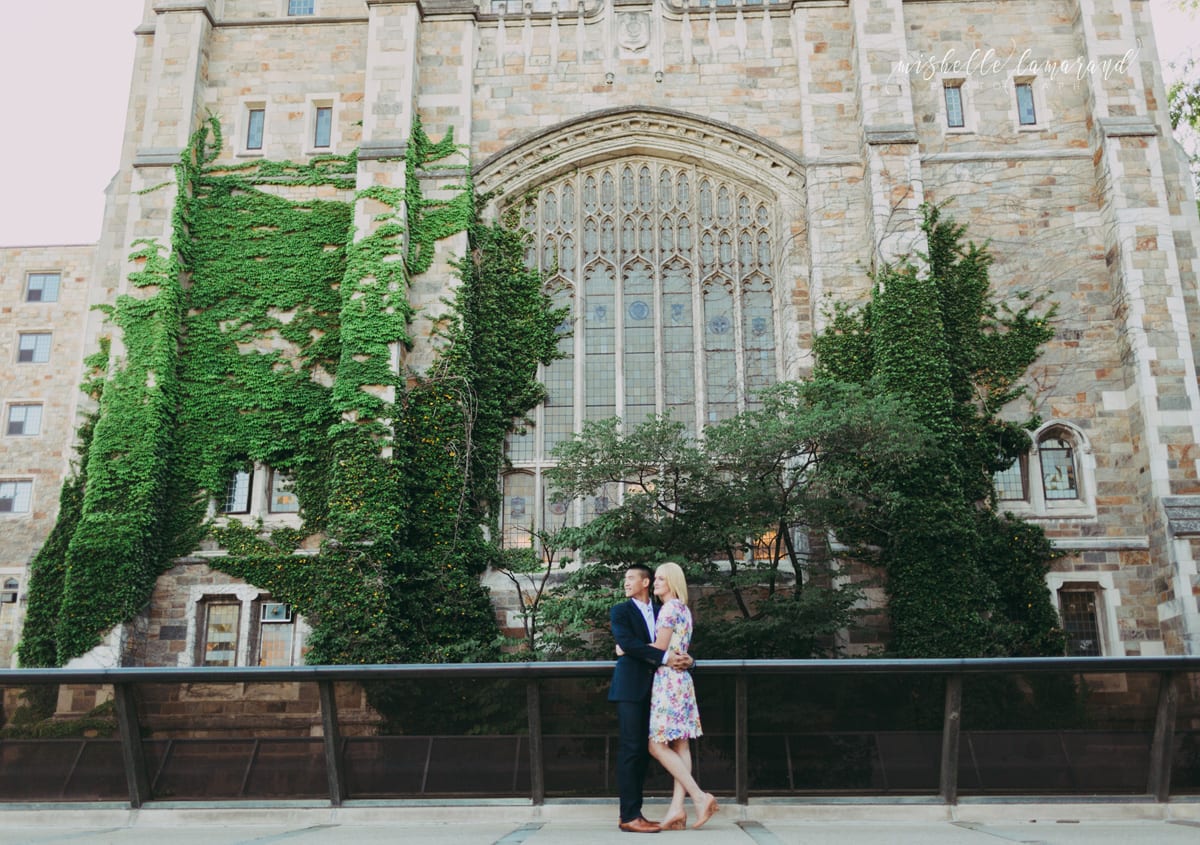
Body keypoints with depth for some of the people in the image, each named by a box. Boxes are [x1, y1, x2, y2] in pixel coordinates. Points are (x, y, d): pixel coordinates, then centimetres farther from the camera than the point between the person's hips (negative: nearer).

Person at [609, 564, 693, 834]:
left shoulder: (661, 612, 16)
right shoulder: (620, 611, 1)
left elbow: (677, 642, 14)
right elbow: (627, 643, -14)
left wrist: (685, 659, -9)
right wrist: (664, 657, -20)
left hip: (652, 688, 6)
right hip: (630, 687, -5)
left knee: (644, 751, 7)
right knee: (630, 749, -7)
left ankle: (632, 812, 12)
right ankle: (629, 816, -5)